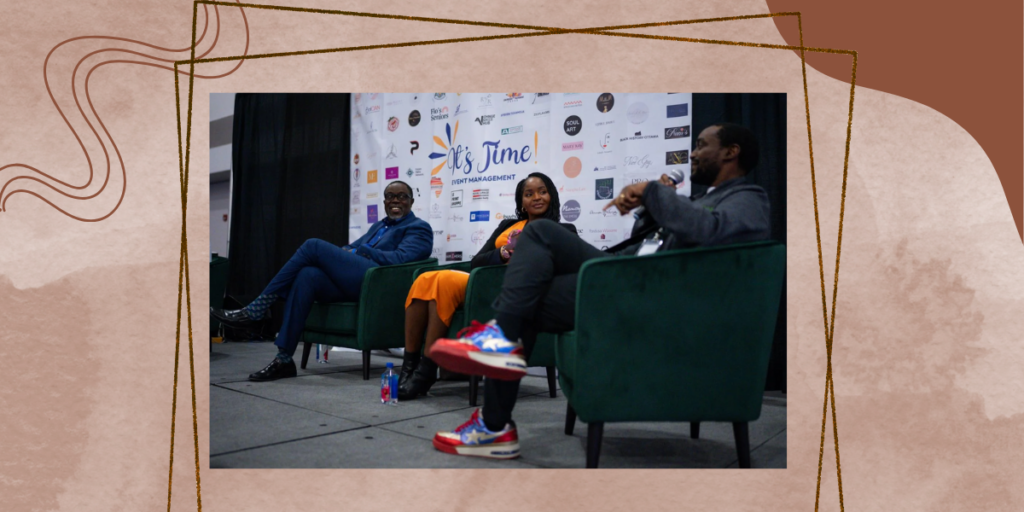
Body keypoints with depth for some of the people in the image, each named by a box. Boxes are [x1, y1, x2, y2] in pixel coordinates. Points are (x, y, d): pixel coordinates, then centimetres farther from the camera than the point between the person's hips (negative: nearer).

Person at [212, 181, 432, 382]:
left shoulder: (419, 228, 11)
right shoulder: (378, 226, 34)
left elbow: (401, 258, -7)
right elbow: (352, 247, 23)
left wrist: (358, 251, -8)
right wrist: (345, 251, 0)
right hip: (350, 283, 7)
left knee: (313, 246, -17)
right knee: (307, 276, -24)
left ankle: (254, 311, -15)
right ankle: (284, 359, -25)